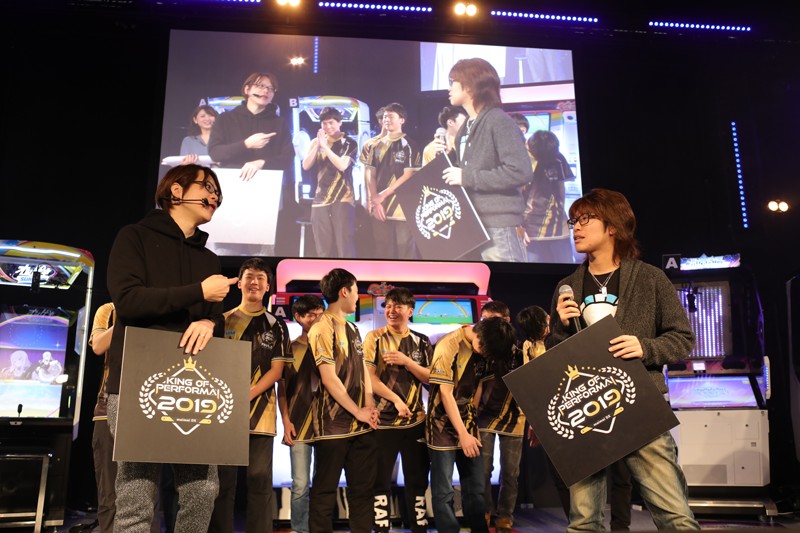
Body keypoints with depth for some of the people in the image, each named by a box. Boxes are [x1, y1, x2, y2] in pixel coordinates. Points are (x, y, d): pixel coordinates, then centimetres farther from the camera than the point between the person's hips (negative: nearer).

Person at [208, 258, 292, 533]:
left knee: (260, 478, -2)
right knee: (223, 477, 3)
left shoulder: (276, 326, 9)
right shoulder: (223, 320, 11)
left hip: (260, 409, -1)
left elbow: (276, 369, 2)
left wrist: (246, 395, -12)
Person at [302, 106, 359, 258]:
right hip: (320, 201, 4)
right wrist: (318, 144, -9)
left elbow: (342, 165, -13)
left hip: (343, 200, -3)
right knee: (324, 248, 5)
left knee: (345, 246, -8)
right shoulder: (316, 142, 12)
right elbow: (306, 166, 0)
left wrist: (324, 146, -14)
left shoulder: (350, 144, 2)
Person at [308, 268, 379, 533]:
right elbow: (329, 378, -16)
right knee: (325, 490, 2)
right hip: (334, 424, -7)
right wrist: (358, 412, -12)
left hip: (362, 424, 8)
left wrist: (370, 406, 0)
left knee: (363, 488, 11)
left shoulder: (352, 328, 14)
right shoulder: (322, 328, -10)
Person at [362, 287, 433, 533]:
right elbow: (369, 377, -8)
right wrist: (396, 399, -15)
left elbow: (429, 377, 4)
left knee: (418, 480, 9)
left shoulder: (422, 341, 8)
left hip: (416, 420, 3)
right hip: (383, 420, -3)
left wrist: (406, 361, -12)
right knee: (380, 480, 4)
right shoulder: (374, 337, -1)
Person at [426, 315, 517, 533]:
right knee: (444, 491, -2)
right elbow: (445, 393, -18)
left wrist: (471, 419, 2)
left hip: (468, 424, 6)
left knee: (475, 488, 12)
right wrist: (463, 434, -18)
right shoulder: (450, 346, -18)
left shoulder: (485, 347, 1)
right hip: (444, 425, -6)